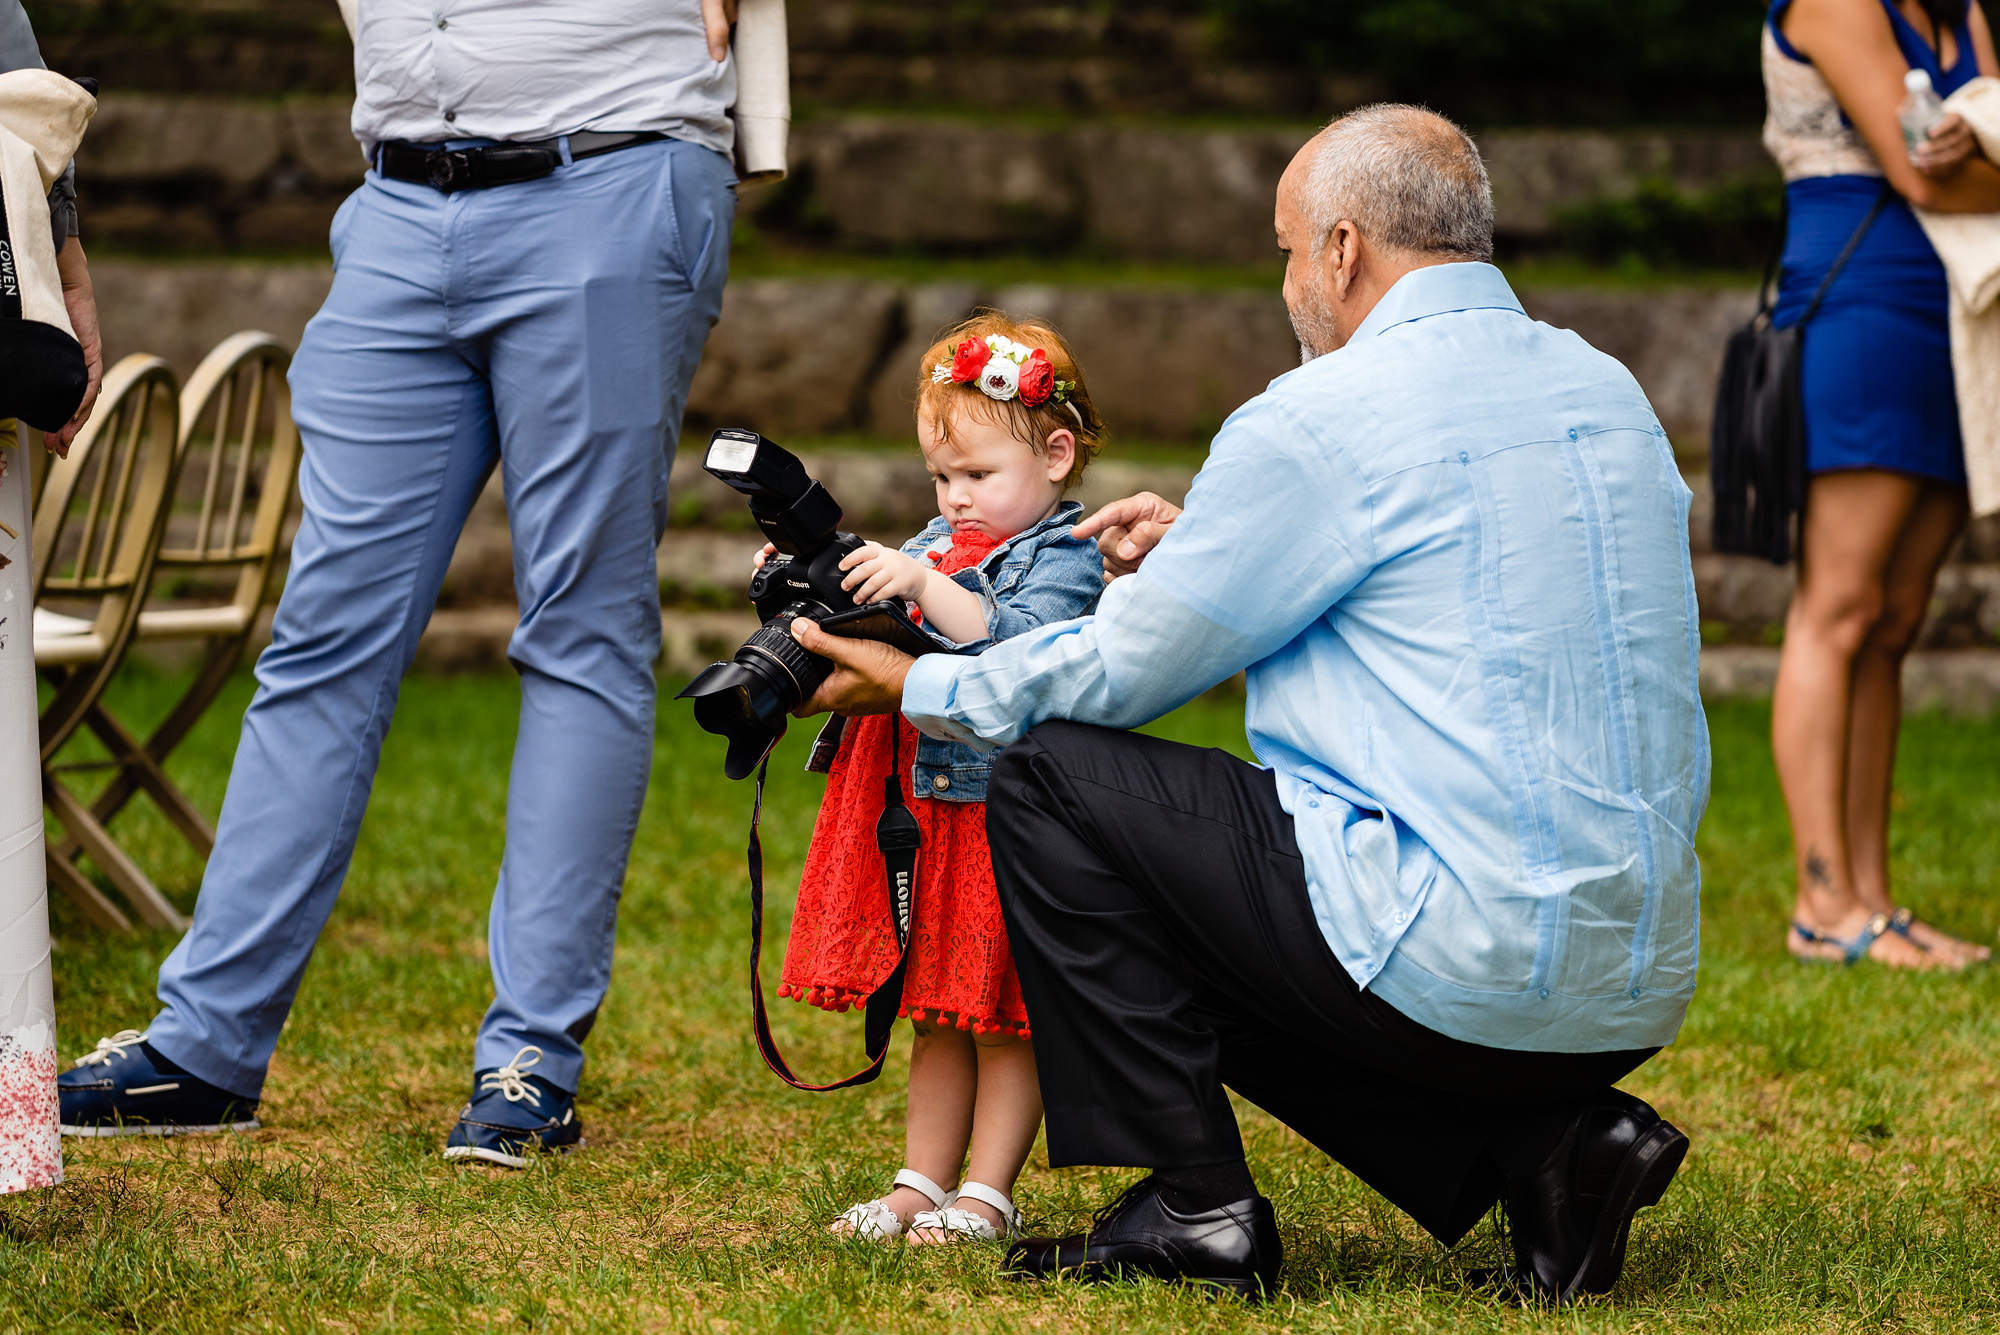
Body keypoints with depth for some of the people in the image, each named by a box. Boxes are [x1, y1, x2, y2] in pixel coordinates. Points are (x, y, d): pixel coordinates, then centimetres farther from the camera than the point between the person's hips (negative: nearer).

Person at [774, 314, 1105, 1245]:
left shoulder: (1061, 558, -9)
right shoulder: (939, 546, 15)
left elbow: (1017, 643, -26)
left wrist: (924, 587, -31)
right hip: (929, 816, 8)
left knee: (1006, 1017, 1)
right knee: (936, 1014, 14)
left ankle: (987, 1198, 6)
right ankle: (921, 1184, 20)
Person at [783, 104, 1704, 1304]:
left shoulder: (1322, 421, -10)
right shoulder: (1611, 396, 13)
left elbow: (1123, 673, -1)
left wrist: (919, 689, 16)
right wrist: (1208, 550, 34)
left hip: (1467, 967, -8)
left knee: (1050, 779, 5)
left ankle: (1193, 1210, 4)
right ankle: (1551, 1141, 11)